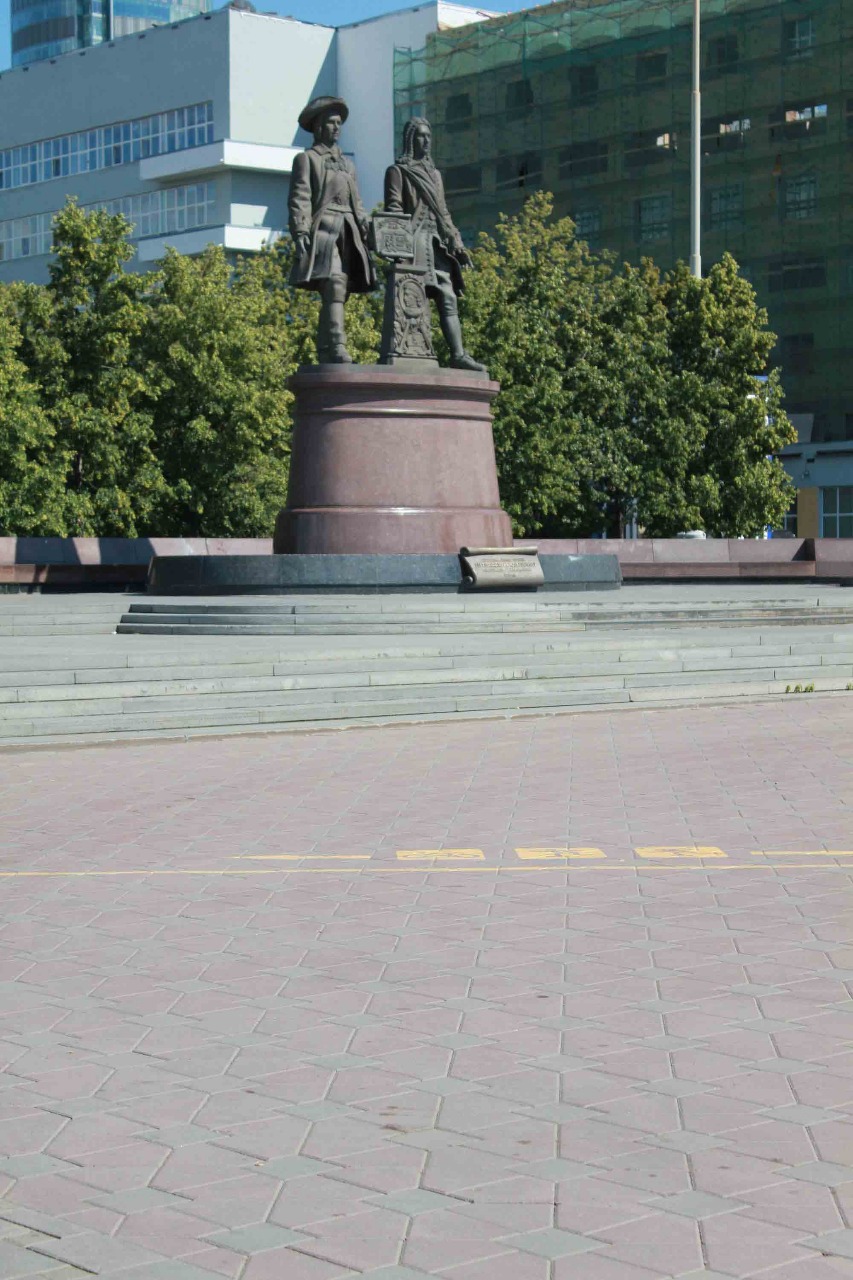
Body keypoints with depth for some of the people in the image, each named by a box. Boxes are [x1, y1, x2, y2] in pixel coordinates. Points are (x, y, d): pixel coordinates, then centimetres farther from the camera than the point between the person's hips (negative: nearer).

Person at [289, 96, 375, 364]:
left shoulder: (348, 165, 27)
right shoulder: (306, 159, 9)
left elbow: (357, 204, 25)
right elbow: (299, 199, -2)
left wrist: (365, 234, 13)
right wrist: (300, 232, -14)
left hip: (347, 233, 6)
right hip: (321, 230, -6)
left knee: (338, 292, 1)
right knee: (334, 288, -22)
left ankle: (324, 356, 3)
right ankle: (337, 350, -32)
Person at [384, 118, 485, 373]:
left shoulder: (434, 174, 26)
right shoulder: (398, 171, 5)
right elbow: (393, 209, -5)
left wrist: (457, 244, 14)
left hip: (437, 244, 7)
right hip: (413, 241, -7)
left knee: (447, 298, -4)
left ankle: (458, 354, -10)